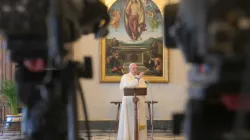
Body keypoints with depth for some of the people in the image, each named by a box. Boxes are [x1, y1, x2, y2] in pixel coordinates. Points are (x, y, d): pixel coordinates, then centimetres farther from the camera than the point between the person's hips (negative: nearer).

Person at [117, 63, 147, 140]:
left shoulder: (140, 78, 15)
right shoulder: (125, 77, -3)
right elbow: (129, 85, -22)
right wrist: (137, 78, -30)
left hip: (139, 102, 5)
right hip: (129, 102, -5)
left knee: (139, 120, 3)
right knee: (128, 120, -5)